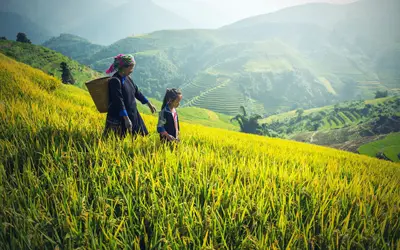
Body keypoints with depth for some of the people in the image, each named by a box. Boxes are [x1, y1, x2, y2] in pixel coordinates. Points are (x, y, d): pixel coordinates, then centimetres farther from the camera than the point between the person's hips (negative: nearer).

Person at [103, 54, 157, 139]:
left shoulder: (127, 78, 7)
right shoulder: (115, 81, -19)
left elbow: (137, 92, 19)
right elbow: (119, 101, -24)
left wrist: (149, 104, 24)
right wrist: (126, 119, -29)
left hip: (132, 115, 9)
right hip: (118, 118, -9)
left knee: (141, 135, 12)